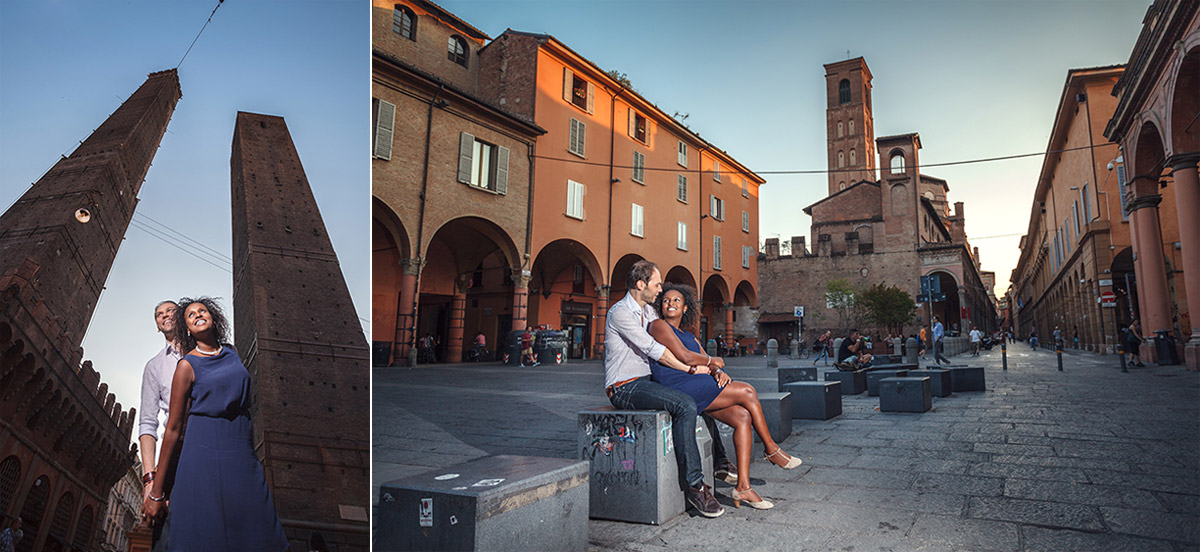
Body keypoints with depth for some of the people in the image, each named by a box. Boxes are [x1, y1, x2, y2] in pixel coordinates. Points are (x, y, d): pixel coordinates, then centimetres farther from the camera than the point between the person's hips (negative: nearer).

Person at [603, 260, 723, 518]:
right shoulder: (620, 312, -13)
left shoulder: (649, 311, 16)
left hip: (645, 382, 10)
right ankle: (694, 486, -23)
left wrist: (709, 365, 3)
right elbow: (653, 349, -18)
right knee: (685, 406, -28)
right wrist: (691, 369, -13)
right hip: (624, 388, -10)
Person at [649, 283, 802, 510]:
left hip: (696, 387, 8)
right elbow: (685, 357, -12)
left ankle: (743, 486, -11)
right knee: (747, 391, -10)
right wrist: (713, 362, 3)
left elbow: (707, 363, 15)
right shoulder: (659, 326, -1)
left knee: (743, 417, -10)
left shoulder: (689, 336, 25)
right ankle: (771, 449, 9)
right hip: (677, 388, -8)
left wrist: (719, 372, -8)